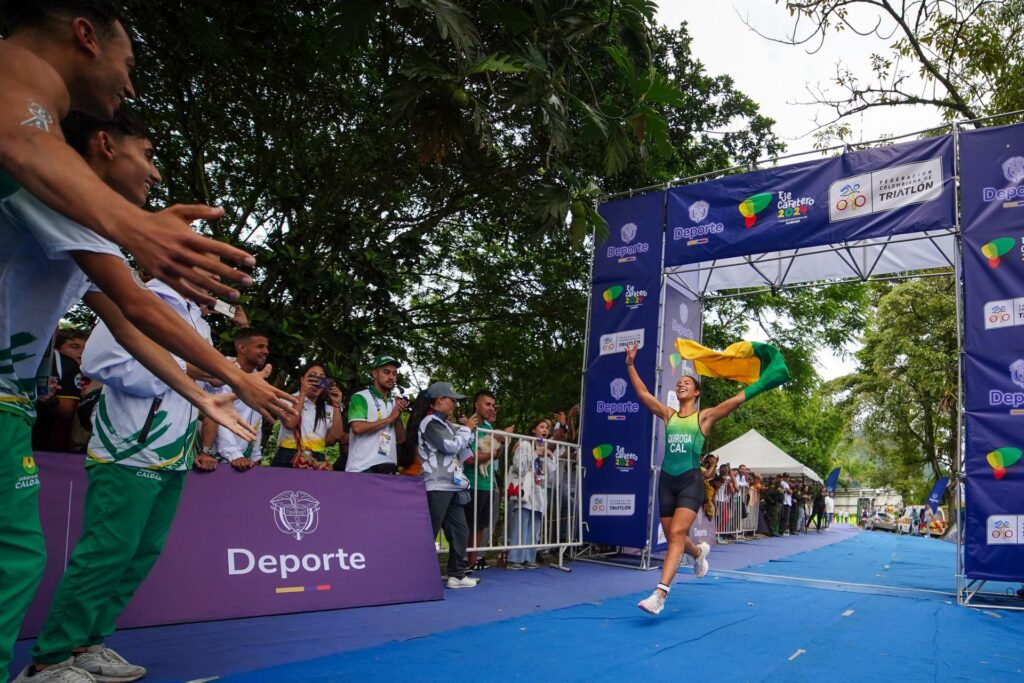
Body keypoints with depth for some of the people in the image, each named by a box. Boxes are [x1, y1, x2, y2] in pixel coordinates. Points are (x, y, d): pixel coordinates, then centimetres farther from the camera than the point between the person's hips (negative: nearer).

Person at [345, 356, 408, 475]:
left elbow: (401, 438, 13)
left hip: (389, 469, 5)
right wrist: (390, 418, -8)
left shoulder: (395, 403, 13)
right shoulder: (360, 397, -2)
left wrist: (398, 416, -4)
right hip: (362, 468, -5)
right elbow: (357, 428, -17)